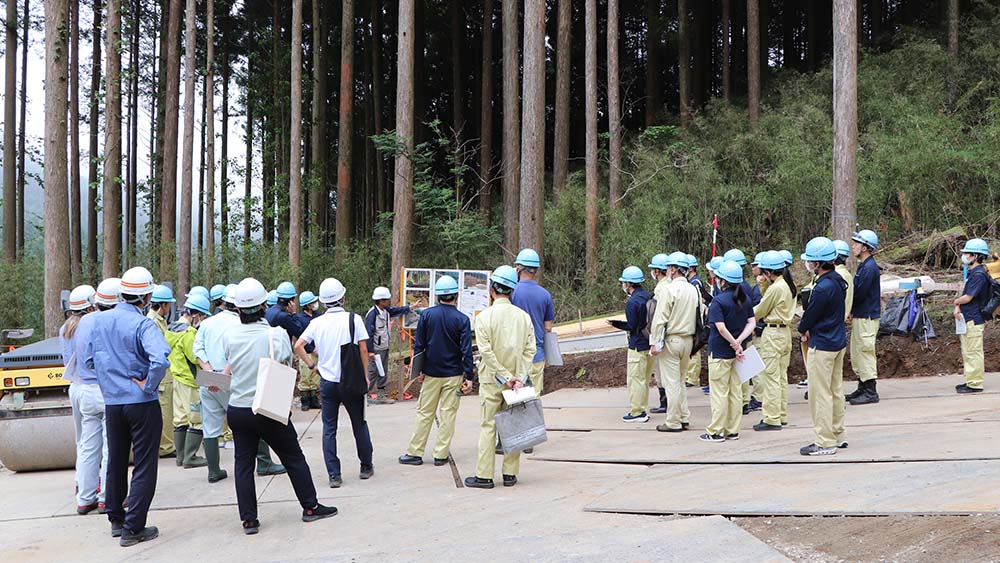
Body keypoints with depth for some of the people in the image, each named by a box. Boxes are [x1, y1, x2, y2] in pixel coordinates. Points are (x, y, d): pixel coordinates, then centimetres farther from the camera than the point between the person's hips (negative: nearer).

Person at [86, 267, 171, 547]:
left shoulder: (99, 321, 4)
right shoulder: (143, 324, -16)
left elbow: (90, 360, 13)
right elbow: (160, 360, -31)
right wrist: (149, 385, -17)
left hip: (111, 401, 6)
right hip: (141, 403, -6)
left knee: (115, 461, 18)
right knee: (144, 466, 2)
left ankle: (116, 519, 30)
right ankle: (133, 528, 1)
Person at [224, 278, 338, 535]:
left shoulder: (230, 336, -6)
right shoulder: (276, 335, -13)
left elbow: (230, 366, 7)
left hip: (237, 410, 3)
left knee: (243, 463, 9)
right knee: (293, 457, 12)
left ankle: (248, 519, 9)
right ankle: (310, 507, 20)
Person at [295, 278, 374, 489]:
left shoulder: (317, 322, -1)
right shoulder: (353, 319, -7)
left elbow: (298, 346, -3)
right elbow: (363, 349, -7)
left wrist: (312, 365, 8)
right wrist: (365, 376, 2)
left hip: (327, 381, 1)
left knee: (329, 428, 7)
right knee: (359, 424, 14)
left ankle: (334, 475, 3)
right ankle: (366, 467, 24)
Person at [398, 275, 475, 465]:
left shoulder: (426, 315, -2)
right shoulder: (462, 319, -8)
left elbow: (418, 345, 1)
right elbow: (466, 350, -8)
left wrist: (418, 370, 9)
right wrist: (469, 376, -4)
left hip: (431, 373, 2)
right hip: (453, 374, -1)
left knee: (424, 413, 8)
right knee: (448, 413, 5)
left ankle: (414, 452, 10)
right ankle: (441, 454, 7)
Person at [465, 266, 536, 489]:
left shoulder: (484, 316, -11)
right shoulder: (524, 316, 2)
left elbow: (486, 352, -16)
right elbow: (529, 350, -3)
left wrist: (505, 376, -12)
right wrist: (519, 377, -7)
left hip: (491, 380, -3)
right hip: (515, 380, 3)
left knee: (488, 426, 2)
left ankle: (484, 475, 3)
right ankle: (510, 474, 14)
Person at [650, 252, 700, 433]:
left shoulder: (669, 289, -14)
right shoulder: (694, 290, 8)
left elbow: (660, 318, -16)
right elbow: (699, 317, 12)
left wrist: (654, 342, -11)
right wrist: (694, 342, 17)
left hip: (671, 340, -7)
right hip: (688, 340, 7)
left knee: (672, 382, -2)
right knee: (680, 381, 17)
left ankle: (673, 422, 2)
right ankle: (684, 418, 19)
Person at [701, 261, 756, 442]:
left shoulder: (718, 301, -16)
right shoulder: (745, 299, 5)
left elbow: (721, 328, -24)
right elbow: (751, 323, 2)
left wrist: (735, 344, -15)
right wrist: (739, 341, -8)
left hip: (720, 352, -7)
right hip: (737, 352, 7)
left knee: (719, 392, 0)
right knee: (735, 391, 11)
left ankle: (716, 432, 5)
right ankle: (733, 430, 16)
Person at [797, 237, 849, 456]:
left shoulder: (823, 288, -25)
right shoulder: (838, 281, 6)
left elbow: (809, 316, -16)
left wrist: (803, 330, 4)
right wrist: (809, 330, 4)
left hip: (822, 346, -10)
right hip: (838, 341, 10)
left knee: (820, 394, -2)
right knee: (836, 390, 17)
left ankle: (825, 442, 2)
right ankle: (838, 435, 26)